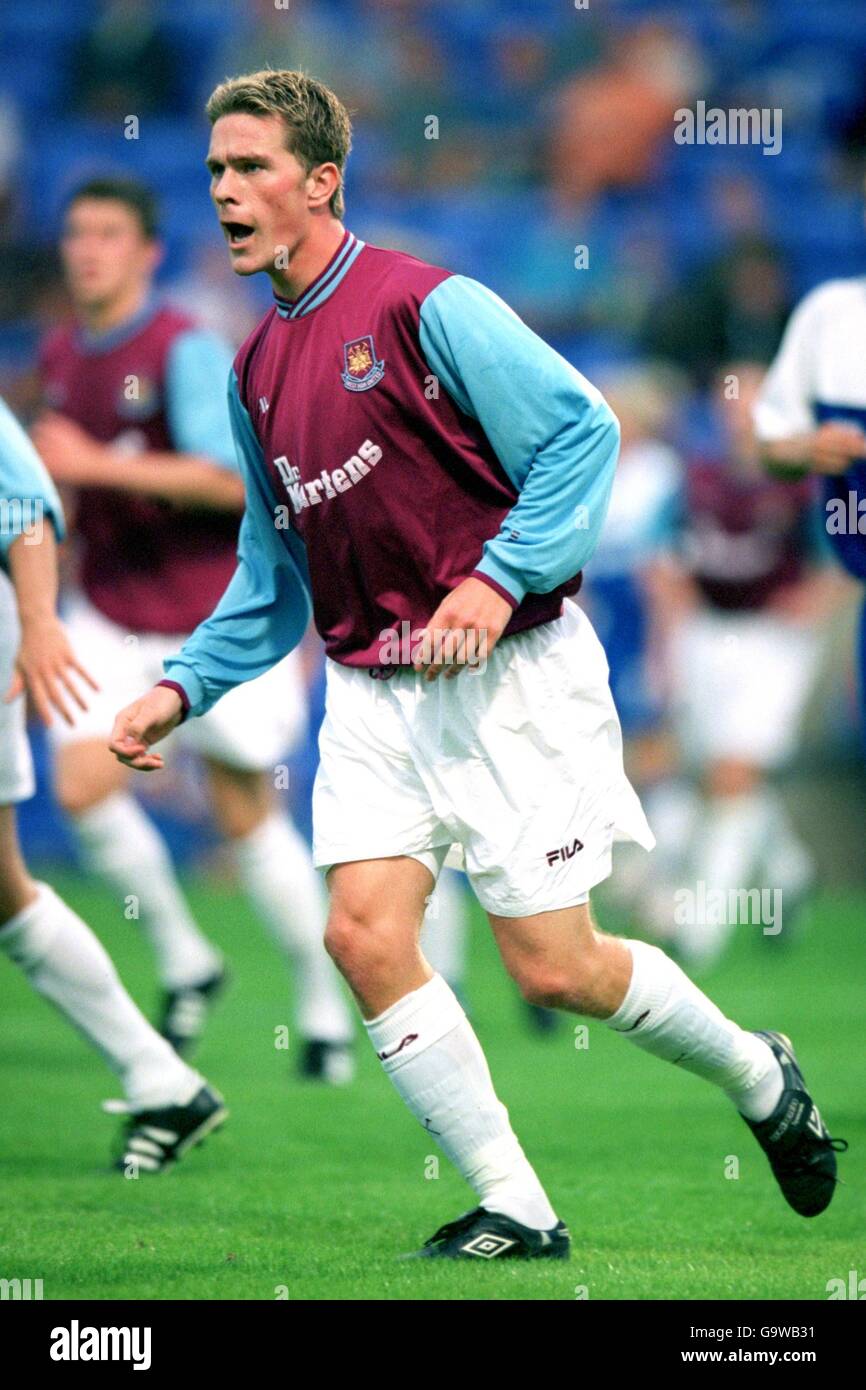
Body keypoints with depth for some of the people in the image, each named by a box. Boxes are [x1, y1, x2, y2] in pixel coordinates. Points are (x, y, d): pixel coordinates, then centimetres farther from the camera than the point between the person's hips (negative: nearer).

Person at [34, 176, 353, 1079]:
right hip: (111, 616, 5)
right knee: (82, 785, -13)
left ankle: (324, 1003, 18)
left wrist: (97, 465, -26)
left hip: (214, 615, -5)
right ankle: (184, 962, 7)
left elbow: (231, 478, -26)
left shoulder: (183, 351, -16)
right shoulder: (60, 357, 6)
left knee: (244, 814, 1)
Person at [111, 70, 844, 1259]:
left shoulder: (424, 306, -11)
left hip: (507, 677, -7)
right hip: (372, 693, 7)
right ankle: (516, 1212, -2)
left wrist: (500, 578, -23)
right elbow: (273, 577, 21)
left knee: (554, 968, -5)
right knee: (364, 933, -11)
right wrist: (182, 689, 10)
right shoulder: (257, 370, 12)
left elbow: (582, 429, -15)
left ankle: (760, 1080, 24)